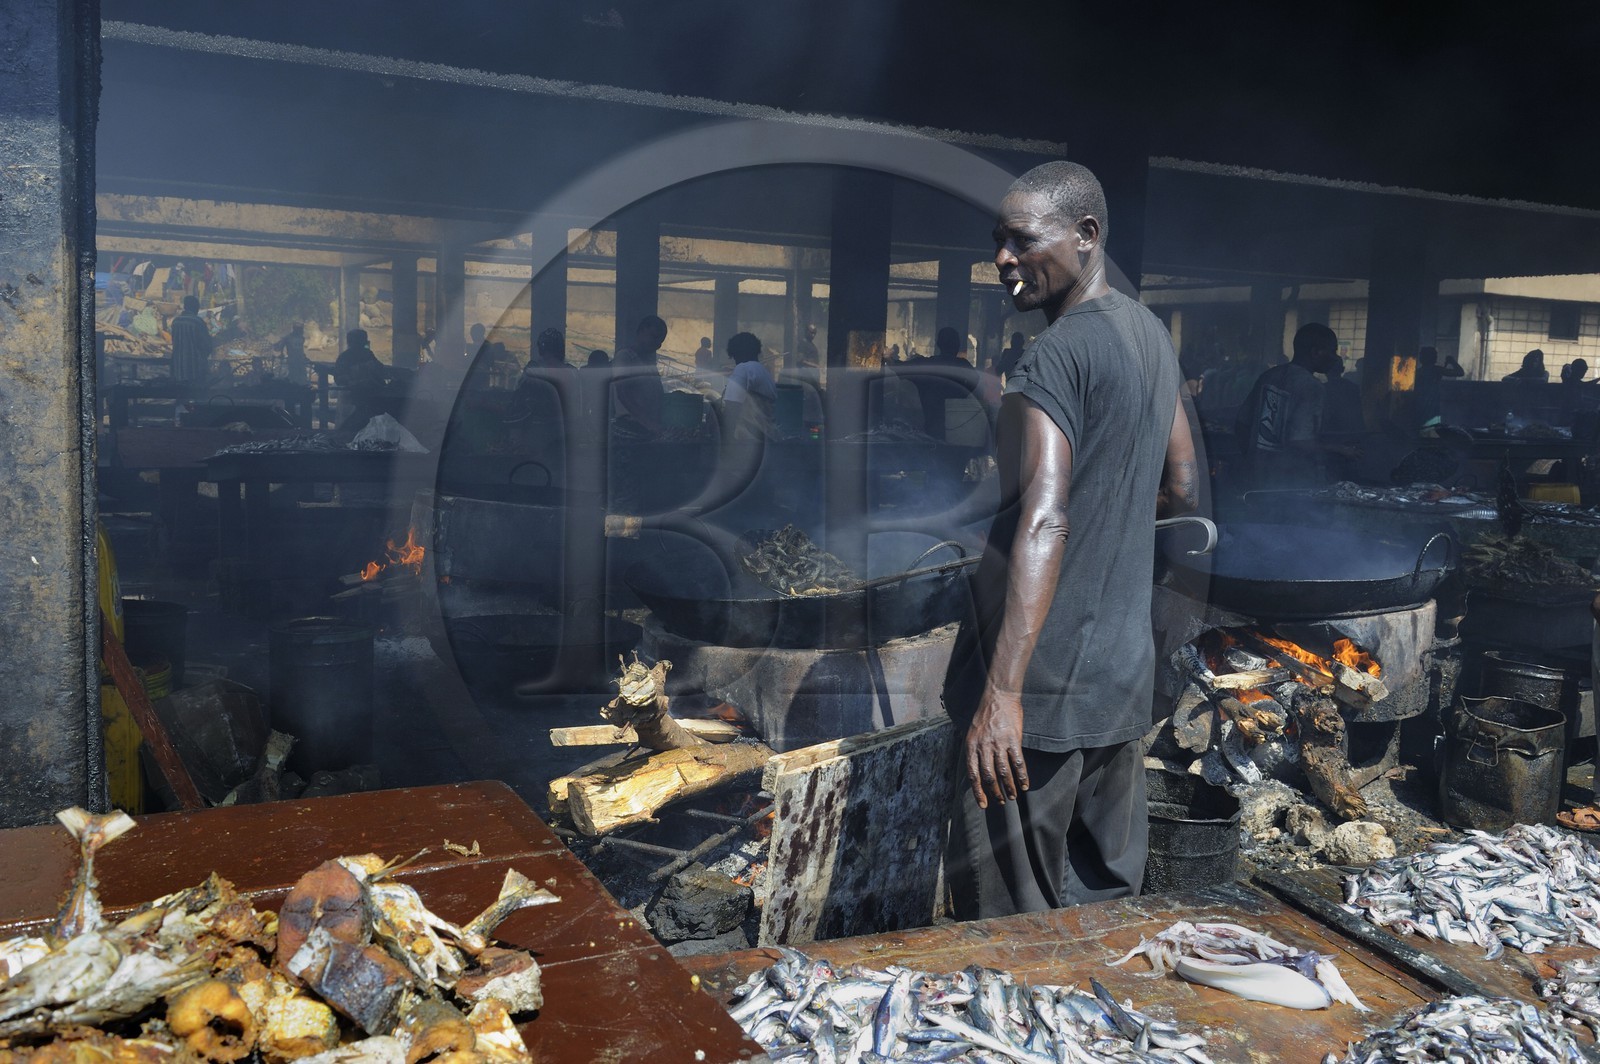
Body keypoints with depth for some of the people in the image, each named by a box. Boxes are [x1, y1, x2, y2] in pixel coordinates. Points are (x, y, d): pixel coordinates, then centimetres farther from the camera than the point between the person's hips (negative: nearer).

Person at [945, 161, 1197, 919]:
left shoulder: (1053, 358, -16)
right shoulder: (1150, 333, 11)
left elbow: (1042, 524, -28)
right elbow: (1180, 490, 20)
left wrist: (1003, 691, -32)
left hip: (1045, 685, -9)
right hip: (1124, 671, 9)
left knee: (1009, 927, 2)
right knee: (1104, 901, 19)